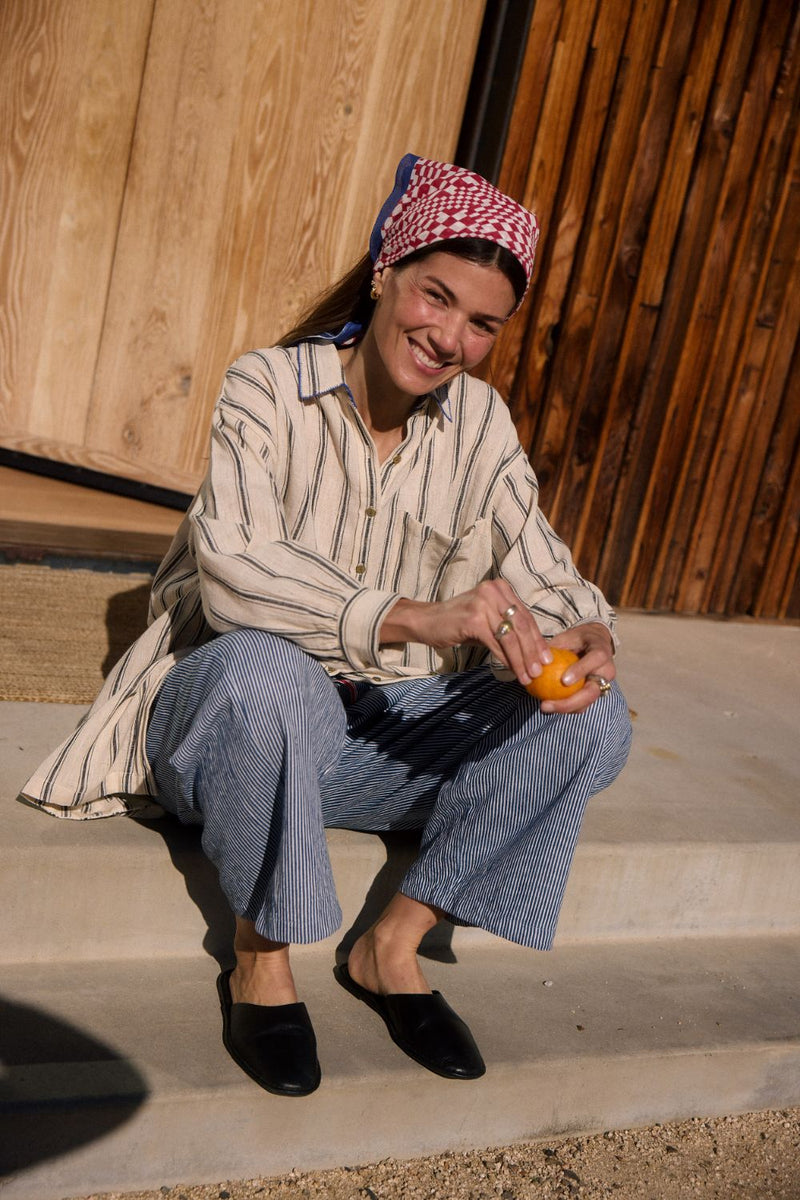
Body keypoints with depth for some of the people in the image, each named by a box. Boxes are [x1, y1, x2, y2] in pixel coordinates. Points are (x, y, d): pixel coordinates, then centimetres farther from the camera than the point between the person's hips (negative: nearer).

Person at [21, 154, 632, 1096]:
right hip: (228, 722, -4)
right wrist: (416, 617, -43)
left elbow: (542, 574, 0)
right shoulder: (268, 390, -14)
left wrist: (586, 639, -25)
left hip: (382, 733, 5)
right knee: (261, 669, -39)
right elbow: (231, 570, -29)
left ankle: (391, 947, -3)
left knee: (593, 719, -14)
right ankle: (260, 959, -14)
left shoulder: (479, 424, 1)